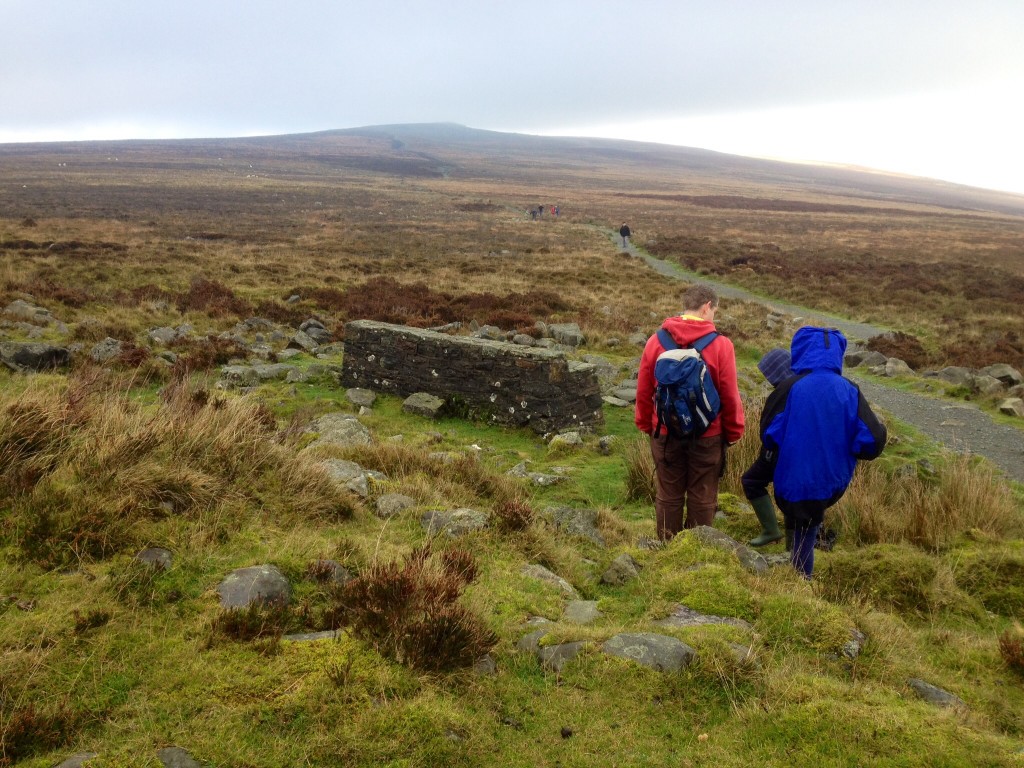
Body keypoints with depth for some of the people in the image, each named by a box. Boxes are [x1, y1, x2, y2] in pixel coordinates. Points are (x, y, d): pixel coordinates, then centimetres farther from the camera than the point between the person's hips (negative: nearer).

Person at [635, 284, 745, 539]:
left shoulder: (656, 341, -4)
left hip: (666, 434, 2)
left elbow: (643, 391, 2)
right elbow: (730, 397, -9)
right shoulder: (721, 345, -12)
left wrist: (646, 425, 14)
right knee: (702, 500, 11)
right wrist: (733, 433, 4)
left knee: (668, 497, 14)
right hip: (708, 437, -2)